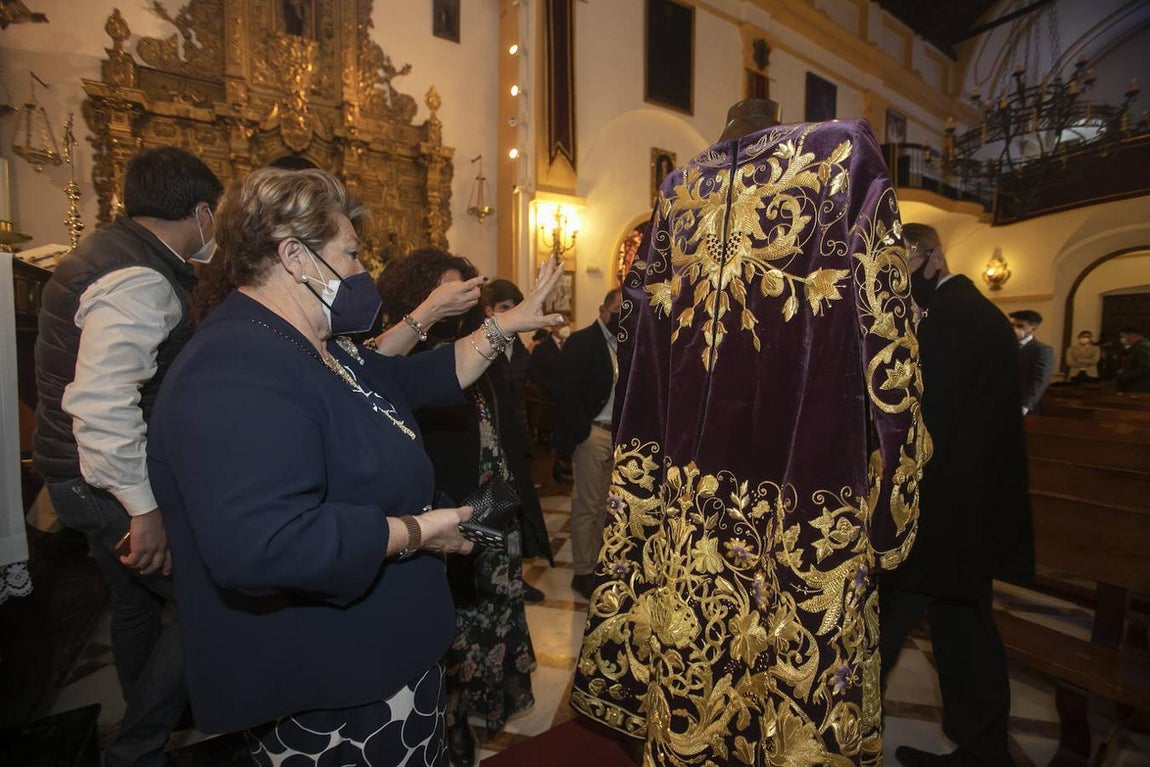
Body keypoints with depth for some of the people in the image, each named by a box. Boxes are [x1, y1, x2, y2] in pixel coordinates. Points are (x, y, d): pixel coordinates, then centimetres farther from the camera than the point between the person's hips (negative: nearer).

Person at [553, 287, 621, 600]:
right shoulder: (581, 341, -6)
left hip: (619, 434, 6)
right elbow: (566, 392, -12)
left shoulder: (624, 344, 12)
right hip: (593, 434, -5)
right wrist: (583, 432, -13)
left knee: (605, 505, 13)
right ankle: (583, 572, 16)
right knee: (587, 506, 3)